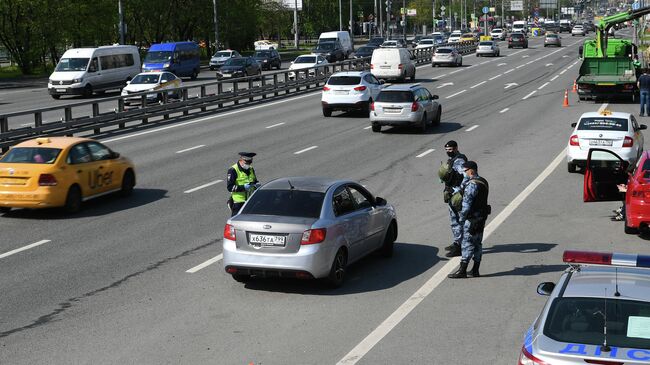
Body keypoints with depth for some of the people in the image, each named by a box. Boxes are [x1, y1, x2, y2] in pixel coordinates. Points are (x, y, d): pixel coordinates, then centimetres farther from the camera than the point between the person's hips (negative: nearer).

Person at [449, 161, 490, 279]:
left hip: (472, 219, -10)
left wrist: (461, 218, -13)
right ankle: (475, 270, 19)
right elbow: (462, 187, 17)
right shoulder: (483, 182, 12)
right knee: (477, 244, 13)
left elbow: (466, 204, -20)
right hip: (481, 218, 10)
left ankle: (462, 271, -3)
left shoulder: (472, 184, -19)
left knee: (467, 244, -5)